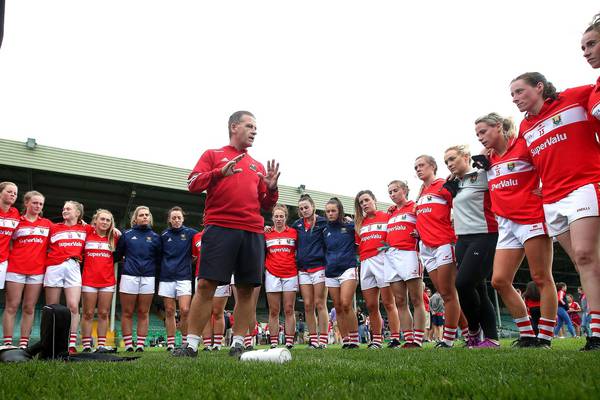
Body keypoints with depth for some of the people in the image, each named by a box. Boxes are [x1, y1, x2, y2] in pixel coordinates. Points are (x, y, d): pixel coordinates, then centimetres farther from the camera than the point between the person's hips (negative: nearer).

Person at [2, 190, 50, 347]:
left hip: (37, 269, 2)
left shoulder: (47, 224, 12)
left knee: (29, 308, 3)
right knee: (11, 306, -3)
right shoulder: (17, 221, 6)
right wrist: (12, 254, -1)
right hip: (16, 268, -2)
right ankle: (7, 343, -1)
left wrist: (44, 255, 4)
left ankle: (23, 344, 5)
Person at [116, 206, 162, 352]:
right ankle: (128, 345, 7)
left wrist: (152, 267, 4)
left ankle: (140, 344, 7)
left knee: (143, 313, 3)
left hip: (148, 278, 1)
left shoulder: (155, 237, 11)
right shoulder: (127, 234, 8)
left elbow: (159, 259, 14)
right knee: (127, 313, 1)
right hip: (129, 276, -1)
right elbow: (118, 254, 12)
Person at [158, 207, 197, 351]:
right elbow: (159, 255, 14)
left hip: (184, 276, -2)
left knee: (184, 310, -11)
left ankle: (185, 341, 2)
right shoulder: (164, 235, 8)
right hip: (166, 277, 2)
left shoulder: (190, 233, 3)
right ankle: (170, 343, 10)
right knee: (169, 312, 4)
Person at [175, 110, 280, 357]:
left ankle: (238, 344, 11)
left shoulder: (258, 166, 23)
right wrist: (220, 172, -14)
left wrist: (271, 188, 2)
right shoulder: (213, 155, 13)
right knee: (206, 285, -7)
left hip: (253, 232, 4)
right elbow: (192, 184, 0)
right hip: (220, 228, -4)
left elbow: (265, 206, 23)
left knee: (247, 289, 2)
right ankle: (191, 345, 1)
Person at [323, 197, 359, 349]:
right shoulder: (325, 231, 13)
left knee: (346, 304, -17)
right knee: (338, 308, 4)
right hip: (331, 272, 5)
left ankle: (354, 340, -6)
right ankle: (345, 341, 11)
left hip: (348, 269, -5)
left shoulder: (350, 225, 2)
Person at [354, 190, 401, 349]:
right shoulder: (359, 223, 19)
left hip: (382, 259, -5)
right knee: (371, 306, 6)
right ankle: (376, 340, 12)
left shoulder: (387, 217, 4)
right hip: (365, 263, 5)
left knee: (388, 303, -6)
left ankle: (395, 340, -3)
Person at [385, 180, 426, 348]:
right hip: (390, 256, 7)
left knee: (416, 300, -4)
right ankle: (408, 340, 7)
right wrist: (386, 243, 12)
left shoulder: (415, 207, 4)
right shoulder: (391, 213, 22)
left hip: (409, 253, -7)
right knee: (400, 302, 4)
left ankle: (417, 341, -4)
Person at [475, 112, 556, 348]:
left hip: (532, 218, -7)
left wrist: (544, 188, -14)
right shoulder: (489, 160, 15)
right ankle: (527, 335, 13)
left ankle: (544, 337, 8)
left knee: (541, 278, 0)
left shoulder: (524, 146, -6)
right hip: (506, 224, 7)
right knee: (499, 281, 1)